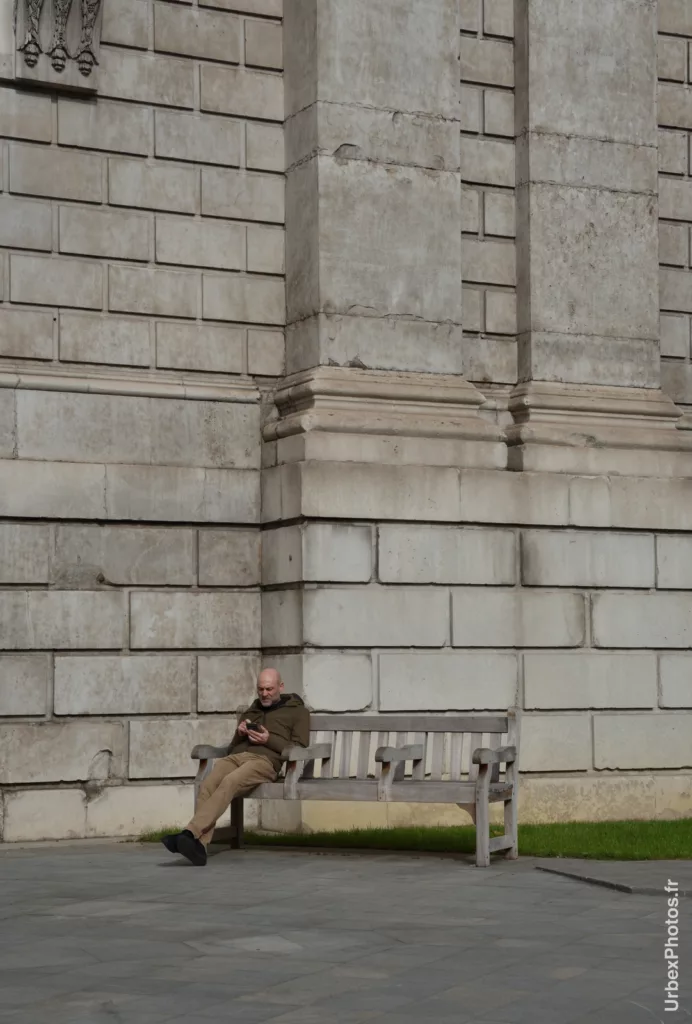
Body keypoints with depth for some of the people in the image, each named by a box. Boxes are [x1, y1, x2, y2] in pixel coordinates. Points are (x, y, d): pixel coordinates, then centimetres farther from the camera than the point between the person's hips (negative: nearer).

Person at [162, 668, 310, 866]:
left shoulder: (297, 711, 17)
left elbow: (299, 749, 6)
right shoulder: (249, 713, 34)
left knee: (229, 782, -37)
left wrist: (269, 740, -7)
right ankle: (199, 846, -44)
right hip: (236, 756, 5)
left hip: (264, 760, -5)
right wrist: (239, 735, 9)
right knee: (208, 785, -30)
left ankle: (190, 833, -50)